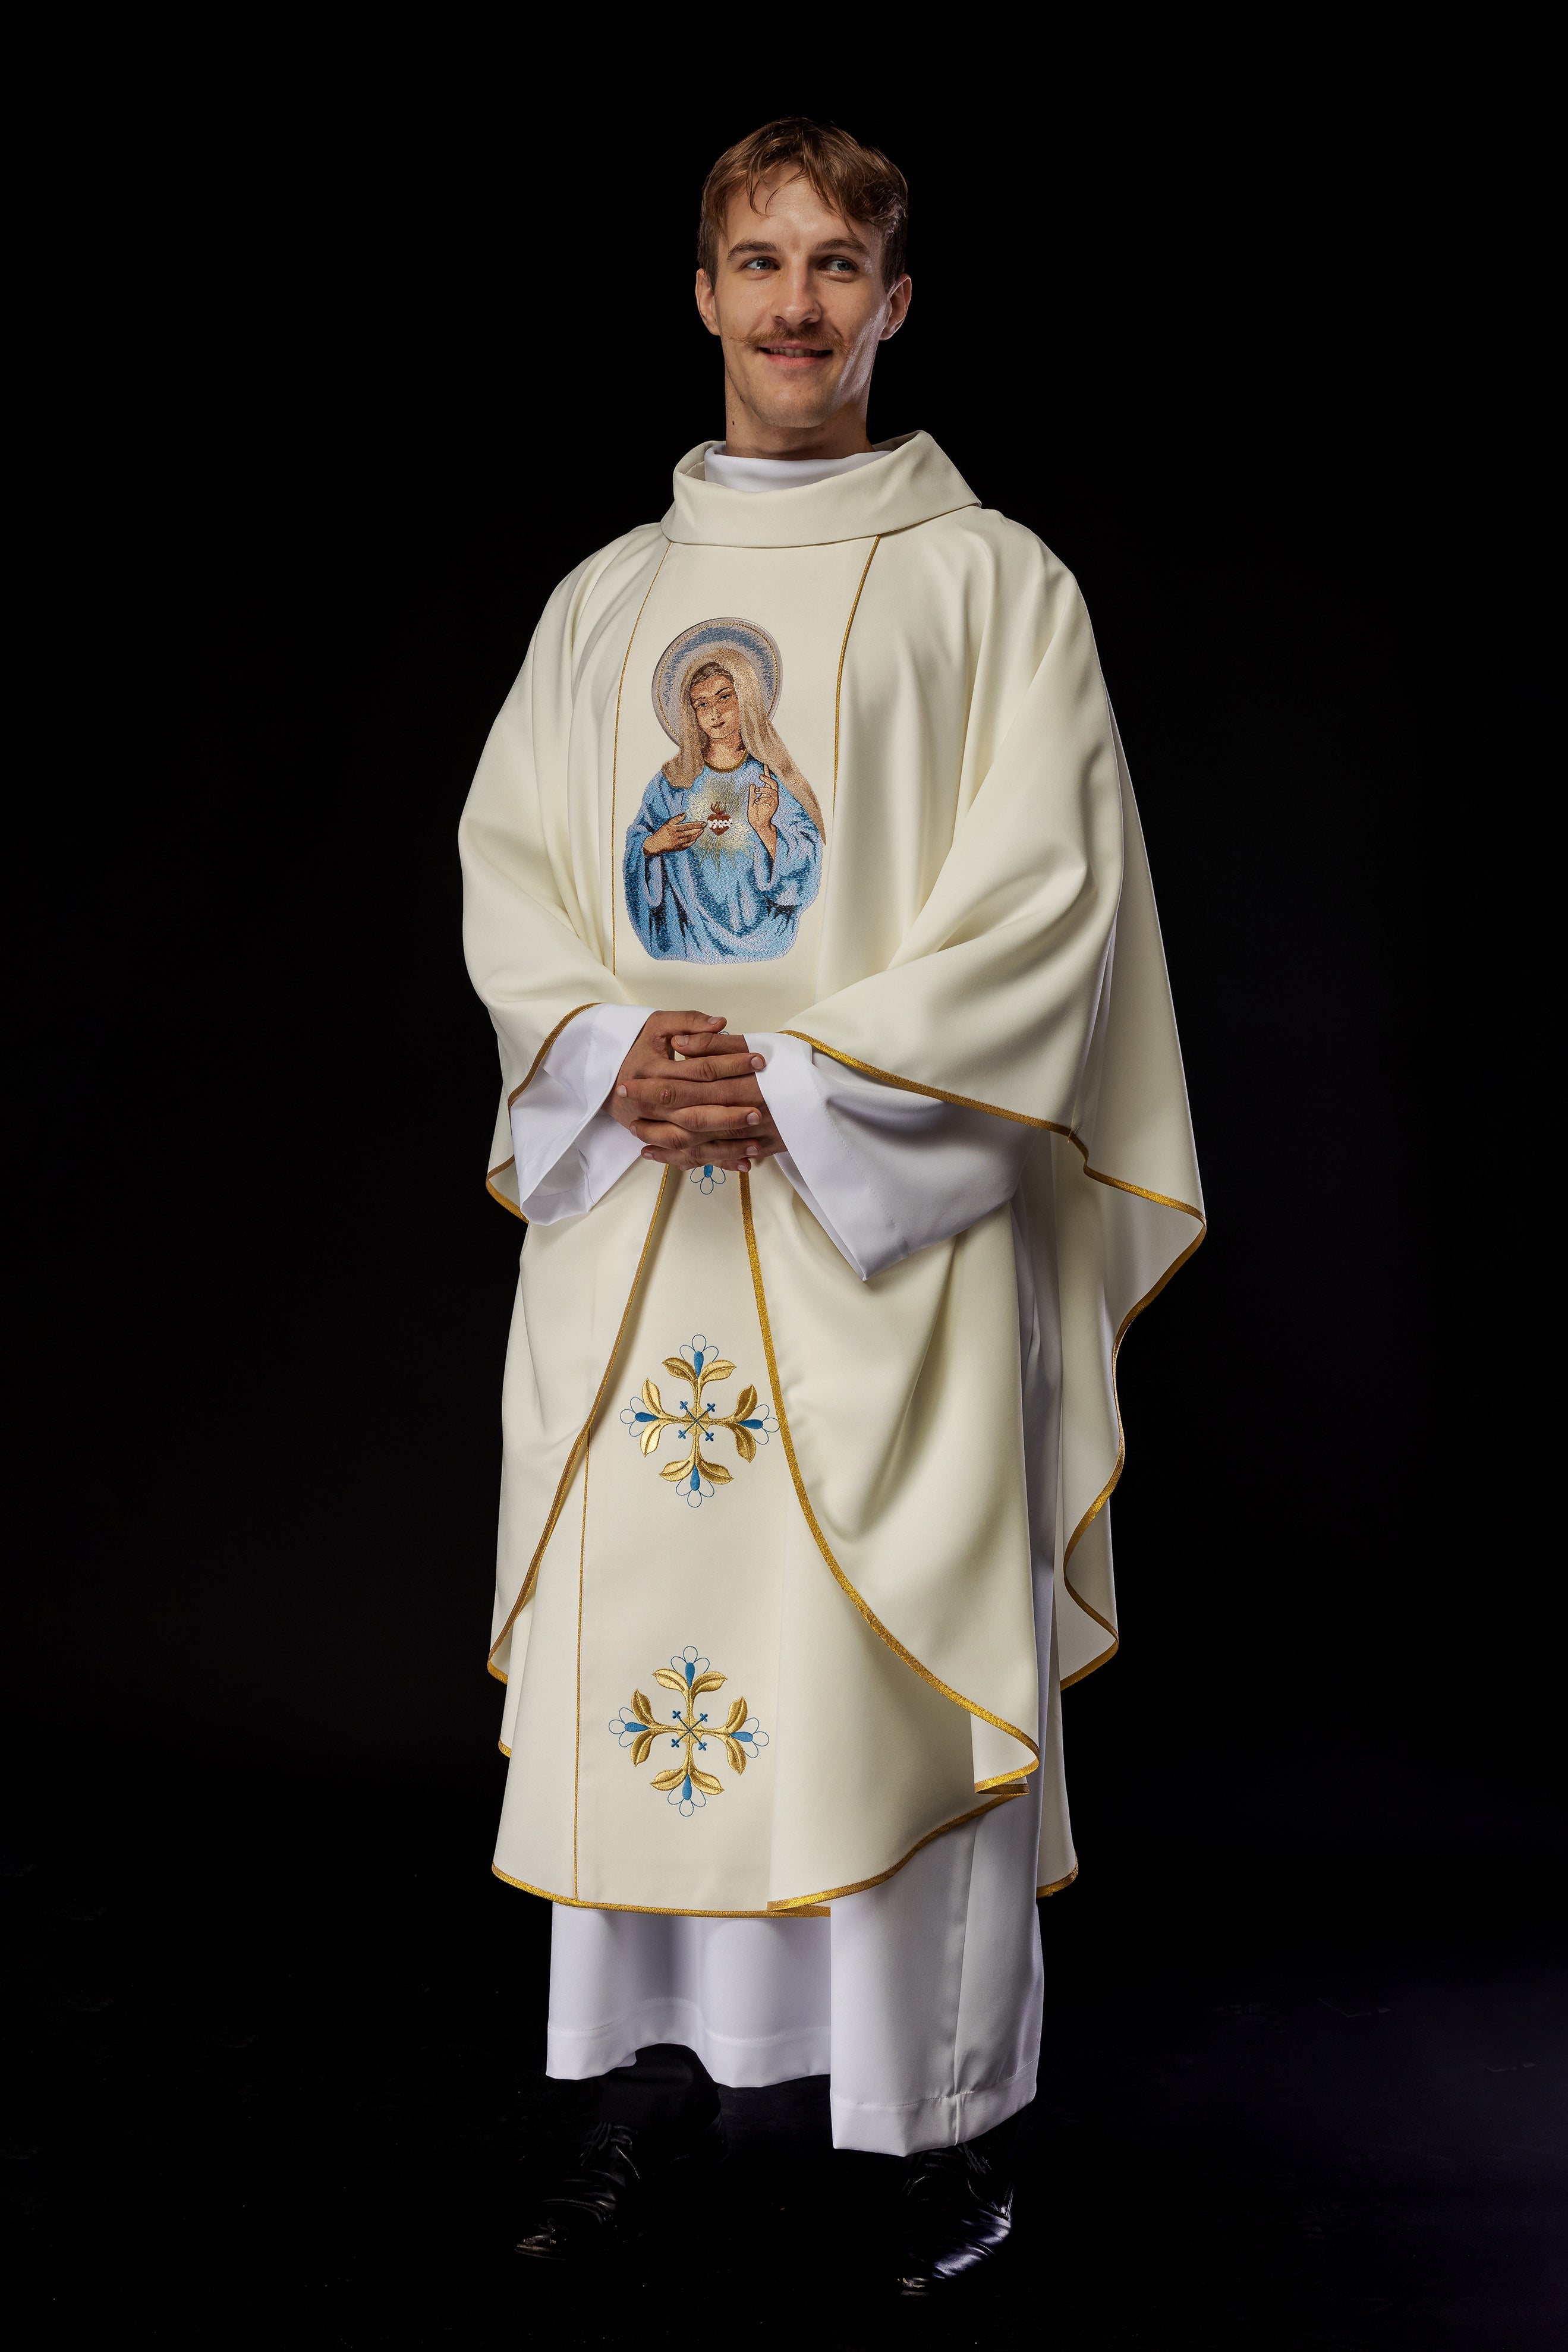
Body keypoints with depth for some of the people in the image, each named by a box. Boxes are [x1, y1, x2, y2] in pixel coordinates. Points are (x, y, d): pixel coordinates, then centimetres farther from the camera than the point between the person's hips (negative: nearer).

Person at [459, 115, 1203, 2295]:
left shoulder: (993, 582, 2)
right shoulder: (606, 597, 15)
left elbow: (1042, 901, -6)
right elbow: (508, 864, 11)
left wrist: (802, 1078, -15)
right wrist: (615, 1048, -9)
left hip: (886, 1203, -4)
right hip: (627, 1195, 4)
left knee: (897, 1649, -3)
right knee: (640, 1630, 7)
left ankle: (963, 2116, 11)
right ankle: (659, 2069, 22)